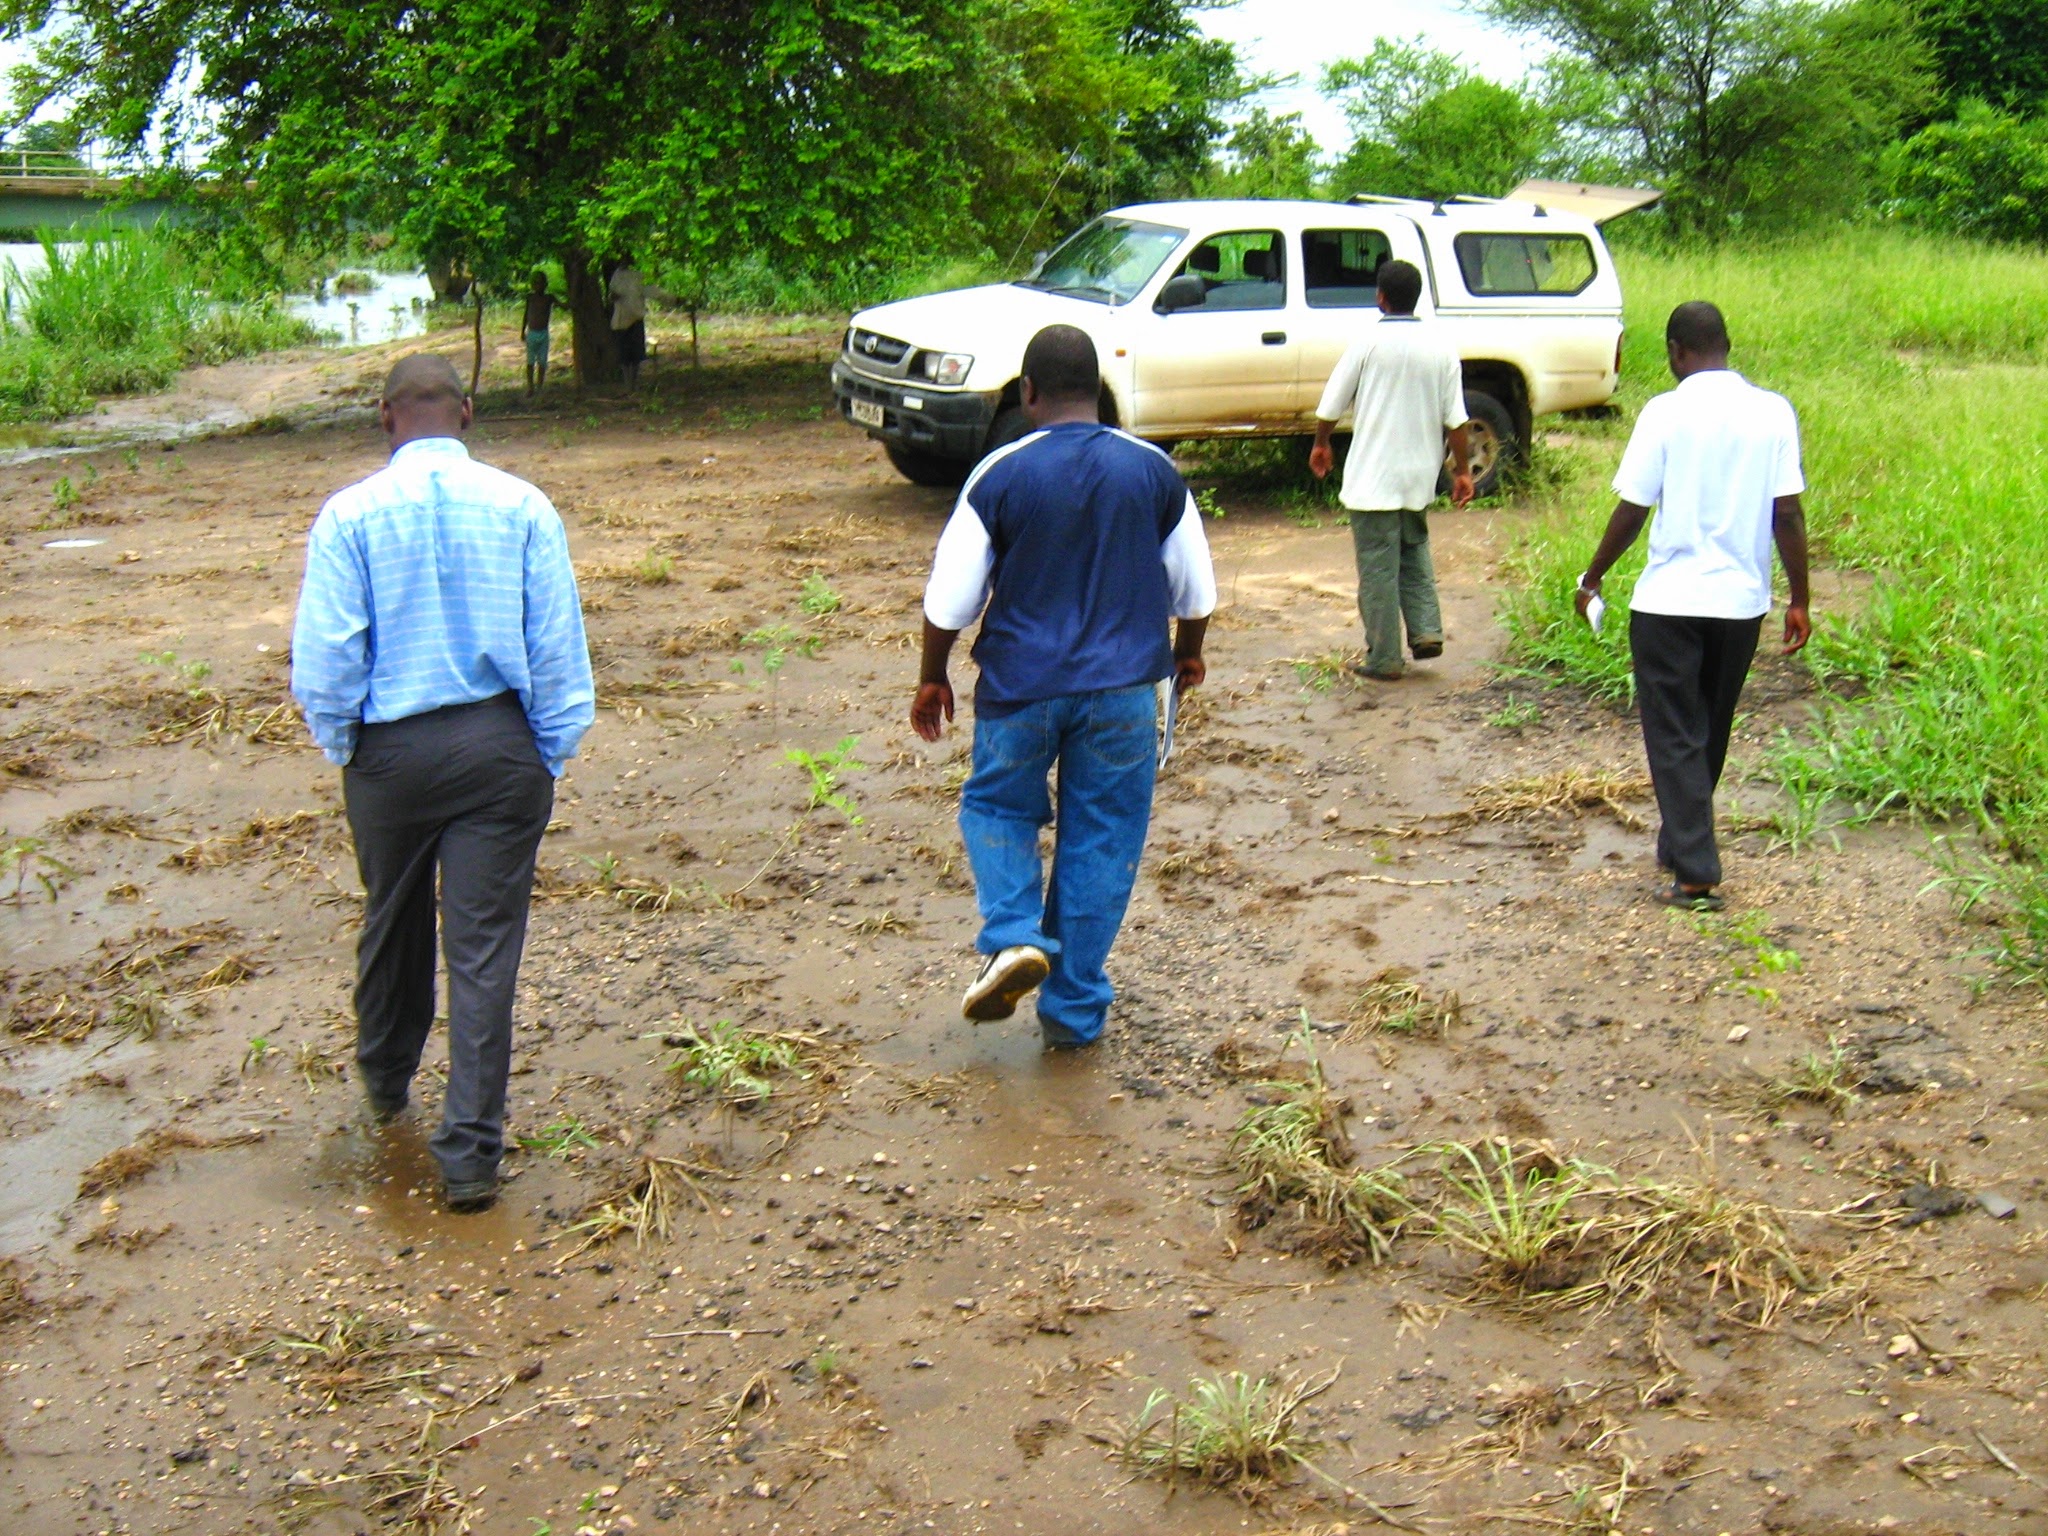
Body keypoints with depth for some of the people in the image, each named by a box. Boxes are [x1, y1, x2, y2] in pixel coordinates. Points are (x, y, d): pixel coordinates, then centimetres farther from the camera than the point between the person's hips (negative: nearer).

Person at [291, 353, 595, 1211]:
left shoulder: (350, 515, -8)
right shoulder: (521, 507, -6)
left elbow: (324, 656, -7)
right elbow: (557, 644, -3)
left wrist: (340, 745, 9)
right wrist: (552, 751, 8)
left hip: (390, 751, 1)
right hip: (497, 746, -1)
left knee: (393, 925, 22)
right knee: (484, 947, 3)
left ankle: (386, 1082, 45)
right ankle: (470, 1155, 4)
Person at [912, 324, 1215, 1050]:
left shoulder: (1000, 475, -8)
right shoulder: (1153, 470, -1)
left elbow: (950, 600, -5)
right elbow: (1196, 592, 8)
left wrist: (932, 678, 10)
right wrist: (1188, 655, 27)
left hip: (1021, 685, -1)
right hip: (1121, 688, 2)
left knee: (997, 807, 21)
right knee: (1101, 840, 10)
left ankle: (1013, 937, -3)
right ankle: (1073, 1012, 16)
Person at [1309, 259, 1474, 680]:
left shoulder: (1370, 342, -10)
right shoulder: (1440, 347, 1)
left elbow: (1331, 405, -4)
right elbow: (1455, 419, 0)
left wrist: (1321, 445, 13)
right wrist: (1462, 470, 8)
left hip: (1373, 478, -5)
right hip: (1420, 475, 5)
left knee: (1378, 567, 1)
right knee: (1414, 553, 23)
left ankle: (1384, 658, 5)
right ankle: (1426, 630, 12)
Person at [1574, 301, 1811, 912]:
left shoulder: (1666, 413, -9)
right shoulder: (1774, 412, 0)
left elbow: (1631, 511, -8)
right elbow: (1788, 514, -2)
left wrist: (1591, 581, 6)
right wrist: (1800, 599, 6)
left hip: (1669, 602, -4)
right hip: (1742, 601, 4)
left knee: (1675, 739, 3)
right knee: (1711, 734, 20)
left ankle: (1695, 874, -4)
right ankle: (1680, 845, 35)